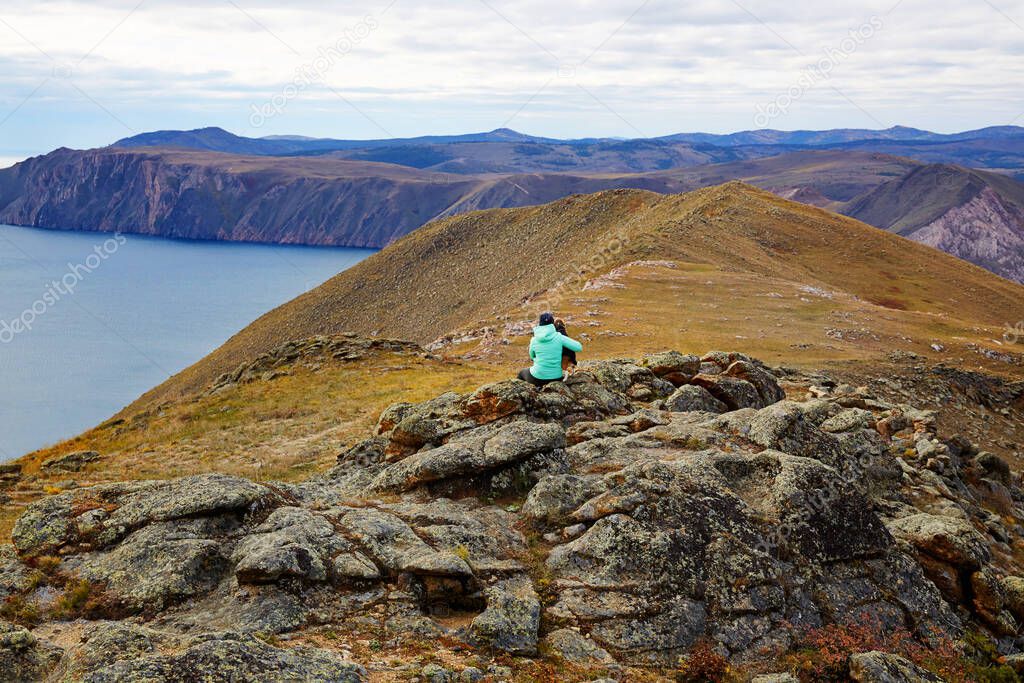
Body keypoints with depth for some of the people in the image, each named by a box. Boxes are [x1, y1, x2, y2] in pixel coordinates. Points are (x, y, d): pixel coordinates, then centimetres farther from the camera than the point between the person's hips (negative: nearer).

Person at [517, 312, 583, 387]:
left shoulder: (534, 340, -7)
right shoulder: (559, 337, -13)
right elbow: (579, 347, -11)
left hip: (538, 377, -1)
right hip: (556, 377, 1)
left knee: (522, 373, 33)